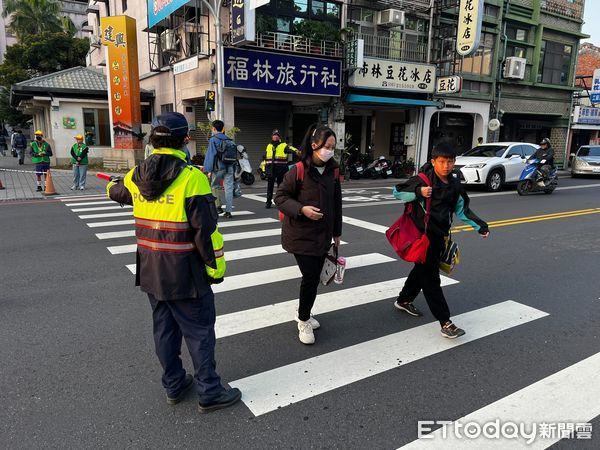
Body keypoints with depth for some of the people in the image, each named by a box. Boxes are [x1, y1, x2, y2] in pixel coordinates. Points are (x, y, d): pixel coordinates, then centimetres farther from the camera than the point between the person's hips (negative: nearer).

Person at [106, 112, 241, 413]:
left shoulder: (136, 176, 2)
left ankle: (174, 385, 33)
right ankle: (209, 393, 17)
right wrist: (216, 267, -8)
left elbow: (117, 192, 26)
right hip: (184, 272, -6)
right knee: (199, 330, 6)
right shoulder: (192, 177, -19)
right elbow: (206, 229, -19)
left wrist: (112, 184, 50)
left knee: (164, 327, 19)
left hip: (150, 270, 7)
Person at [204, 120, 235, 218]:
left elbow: (211, 155, -9)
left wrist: (209, 170, -8)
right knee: (228, 188, 3)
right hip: (229, 168, 4)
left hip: (218, 168, -4)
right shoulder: (229, 139, 13)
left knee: (214, 186, 14)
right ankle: (228, 211, 2)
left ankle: (218, 207, 11)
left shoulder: (213, 139, -4)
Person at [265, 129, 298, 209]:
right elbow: (265, 158, 22)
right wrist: (264, 168, 20)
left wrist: (296, 151, -45)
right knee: (270, 187, 8)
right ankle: (268, 202, 16)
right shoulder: (269, 146, 15)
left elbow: (290, 149, -23)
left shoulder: (284, 146, -1)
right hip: (270, 170, 4)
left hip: (281, 170, -4)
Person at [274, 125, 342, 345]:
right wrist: (301, 209, -24)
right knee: (311, 277, -6)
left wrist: (336, 232, 14)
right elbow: (280, 197, -9)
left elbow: (337, 203, 10)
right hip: (301, 235, -5)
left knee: (314, 277, 12)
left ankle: (303, 312, 37)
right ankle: (304, 321, 17)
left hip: (323, 235, 5)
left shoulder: (333, 171, 2)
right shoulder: (298, 171, -14)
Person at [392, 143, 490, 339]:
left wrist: (479, 226, 4)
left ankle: (404, 300, 41)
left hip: (439, 235, 7)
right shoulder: (423, 180, -14)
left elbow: (461, 210, 13)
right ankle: (445, 322, -2)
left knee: (423, 269, 21)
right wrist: (418, 192, -27)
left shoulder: (454, 184, 5)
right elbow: (397, 191, -11)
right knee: (431, 277, -5)